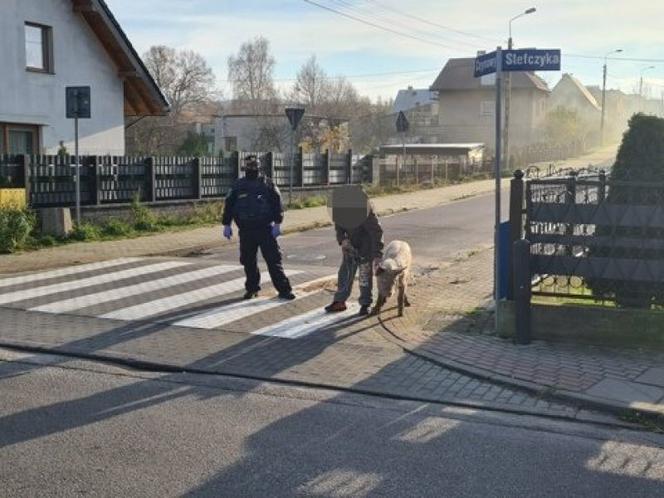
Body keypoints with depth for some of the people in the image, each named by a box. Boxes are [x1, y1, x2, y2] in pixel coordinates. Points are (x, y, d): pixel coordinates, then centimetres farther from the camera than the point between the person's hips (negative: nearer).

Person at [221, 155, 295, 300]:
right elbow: (229, 205, 11)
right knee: (248, 261, 6)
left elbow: (277, 203, -2)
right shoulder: (238, 185, 9)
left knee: (274, 260, -5)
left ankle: (284, 290, -2)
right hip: (246, 230, 3)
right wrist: (226, 225, 6)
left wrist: (277, 224, -10)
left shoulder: (267, 183, 2)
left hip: (265, 229, -3)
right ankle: (252, 288, 21)